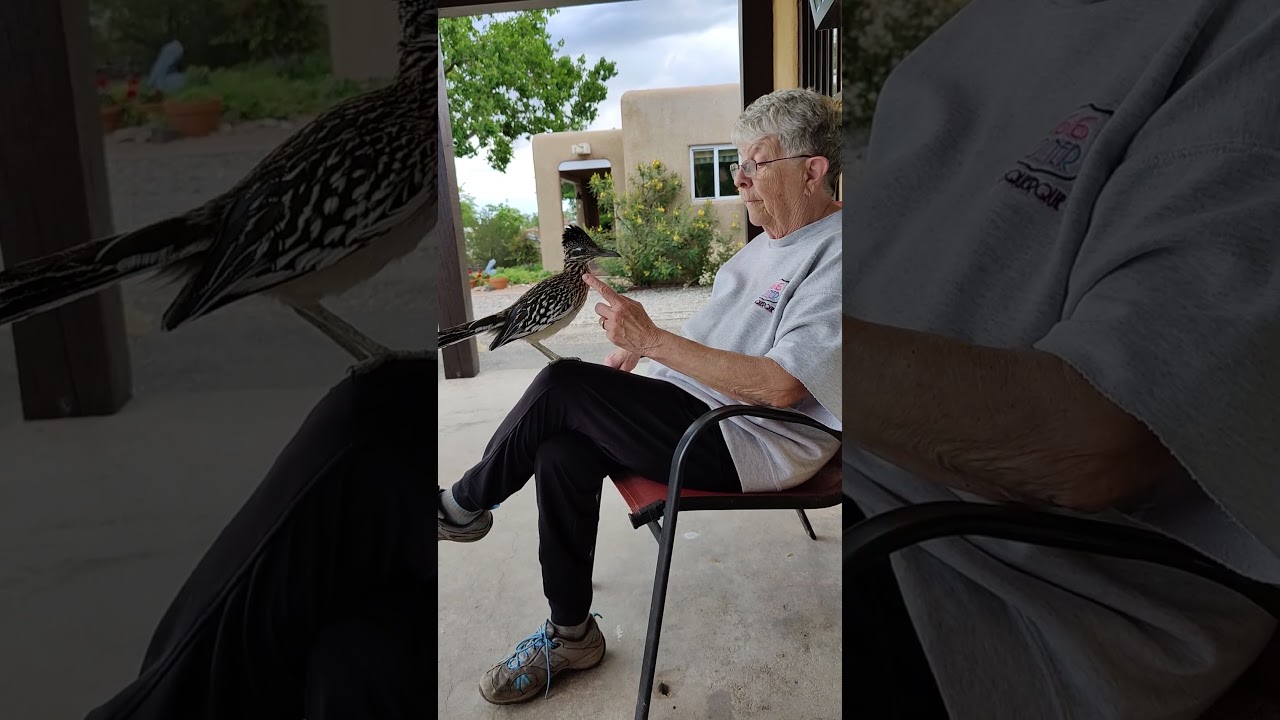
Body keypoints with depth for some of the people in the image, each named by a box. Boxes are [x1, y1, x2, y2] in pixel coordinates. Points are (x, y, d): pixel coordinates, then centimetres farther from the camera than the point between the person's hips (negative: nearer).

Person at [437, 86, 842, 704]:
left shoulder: (837, 259, -17)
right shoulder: (769, 240, 15)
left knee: (562, 384, -19)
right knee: (562, 451, -12)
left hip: (751, 446, -9)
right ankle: (571, 635, 5)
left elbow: (778, 386, -26)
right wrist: (638, 351, 10)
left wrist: (649, 338, -25)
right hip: (691, 407, 9)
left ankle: (466, 505, 8)